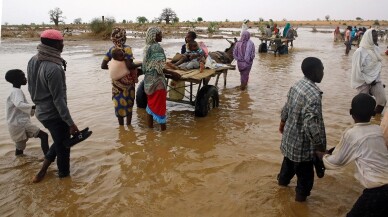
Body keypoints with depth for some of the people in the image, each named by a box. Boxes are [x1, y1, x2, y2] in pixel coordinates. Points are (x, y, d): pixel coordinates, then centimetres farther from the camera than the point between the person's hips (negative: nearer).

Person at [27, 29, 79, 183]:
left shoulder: (33, 61, -1)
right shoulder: (53, 68, -27)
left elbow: (31, 88, 11)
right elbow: (58, 99, -25)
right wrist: (70, 123, -20)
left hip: (41, 112, 8)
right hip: (54, 114, -8)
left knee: (59, 141, 26)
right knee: (63, 145, 13)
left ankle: (42, 171, 27)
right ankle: (63, 174, 31)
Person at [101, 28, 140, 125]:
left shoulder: (111, 49, 1)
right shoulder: (127, 48, -14)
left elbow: (103, 66, -1)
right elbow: (129, 65, -25)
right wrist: (141, 64, -11)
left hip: (116, 80, 4)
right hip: (127, 80, -4)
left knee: (119, 103, 12)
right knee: (128, 103, 11)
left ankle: (121, 126, 22)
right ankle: (128, 125, 19)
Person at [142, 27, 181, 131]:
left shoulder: (147, 47, 9)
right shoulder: (157, 47, -17)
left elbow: (146, 65, 13)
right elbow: (159, 68, -21)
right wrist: (172, 73, -15)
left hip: (148, 80, 8)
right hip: (157, 81, -8)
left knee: (151, 103, 16)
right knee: (160, 105, 1)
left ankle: (150, 126, 25)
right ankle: (163, 128, 10)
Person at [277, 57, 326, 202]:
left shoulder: (297, 84, -4)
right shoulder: (314, 95, -32)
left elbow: (287, 107, 11)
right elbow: (312, 126, -34)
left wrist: (282, 122, 27)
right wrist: (321, 147, -22)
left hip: (290, 134, 8)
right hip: (302, 142, -8)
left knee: (289, 160, 33)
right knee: (305, 171, 16)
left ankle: (283, 180, 55)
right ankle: (301, 194, 37)